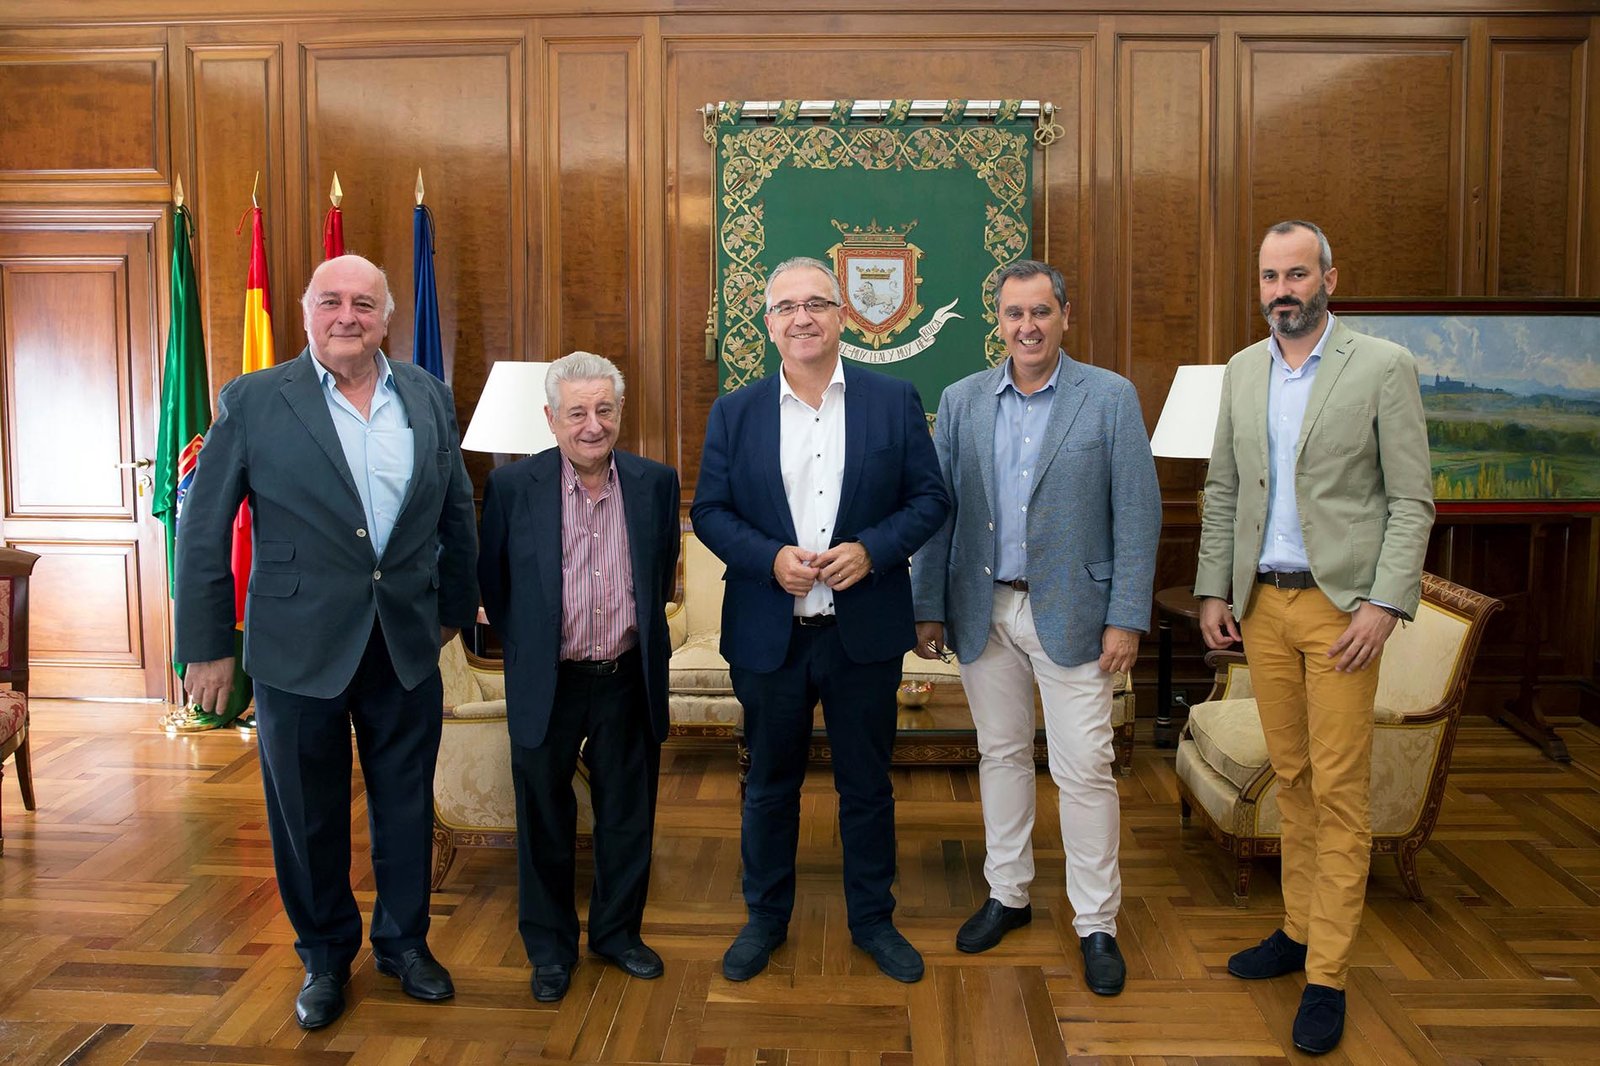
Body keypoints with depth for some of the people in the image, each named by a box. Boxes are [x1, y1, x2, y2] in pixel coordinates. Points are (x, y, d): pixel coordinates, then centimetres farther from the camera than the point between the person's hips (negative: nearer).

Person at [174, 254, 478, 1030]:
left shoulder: (429, 397, 3)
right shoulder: (252, 400, -6)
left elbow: (456, 510, 13)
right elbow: (203, 529, -3)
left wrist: (456, 606, 17)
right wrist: (207, 646, -3)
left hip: (407, 645, 3)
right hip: (299, 647, -2)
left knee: (406, 804, 14)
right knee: (308, 814, 12)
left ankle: (403, 940, 36)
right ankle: (325, 956, 34)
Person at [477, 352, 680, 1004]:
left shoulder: (656, 483, -3)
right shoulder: (513, 486, -8)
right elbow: (491, 582, 3)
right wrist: (525, 648, 7)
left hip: (629, 681, 2)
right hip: (546, 686, -1)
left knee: (627, 818, 15)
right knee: (545, 823, 12)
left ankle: (618, 932, 36)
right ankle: (550, 947, 31)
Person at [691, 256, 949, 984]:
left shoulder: (894, 401, 0)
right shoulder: (734, 413, 2)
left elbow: (930, 498, -1)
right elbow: (709, 511, 1)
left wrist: (871, 549, -17)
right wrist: (770, 558, -17)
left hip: (865, 631, 0)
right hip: (767, 633, 1)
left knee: (867, 783, 13)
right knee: (769, 783, 15)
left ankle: (873, 919, 32)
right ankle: (765, 917, 34)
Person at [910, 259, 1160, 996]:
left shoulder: (1110, 397, -4)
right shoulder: (962, 401, 4)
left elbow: (1137, 513, -5)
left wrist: (1127, 617, -10)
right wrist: (929, 607, 2)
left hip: (1070, 611, -3)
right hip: (984, 610, 3)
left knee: (1084, 769, 1)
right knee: (1000, 754, 14)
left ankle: (1096, 922, 17)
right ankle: (1007, 895, 31)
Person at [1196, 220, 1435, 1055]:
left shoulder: (1383, 367, -4)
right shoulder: (1242, 372, 10)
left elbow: (1412, 498, -6)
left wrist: (1384, 603, -14)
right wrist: (1212, 590, 7)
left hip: (1341, 606, -4)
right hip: (1261, 604, 5)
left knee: (1338, 790, -1)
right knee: (1289, 777, 13)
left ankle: (1326, 975, 8)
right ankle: (1301, 928, 27)